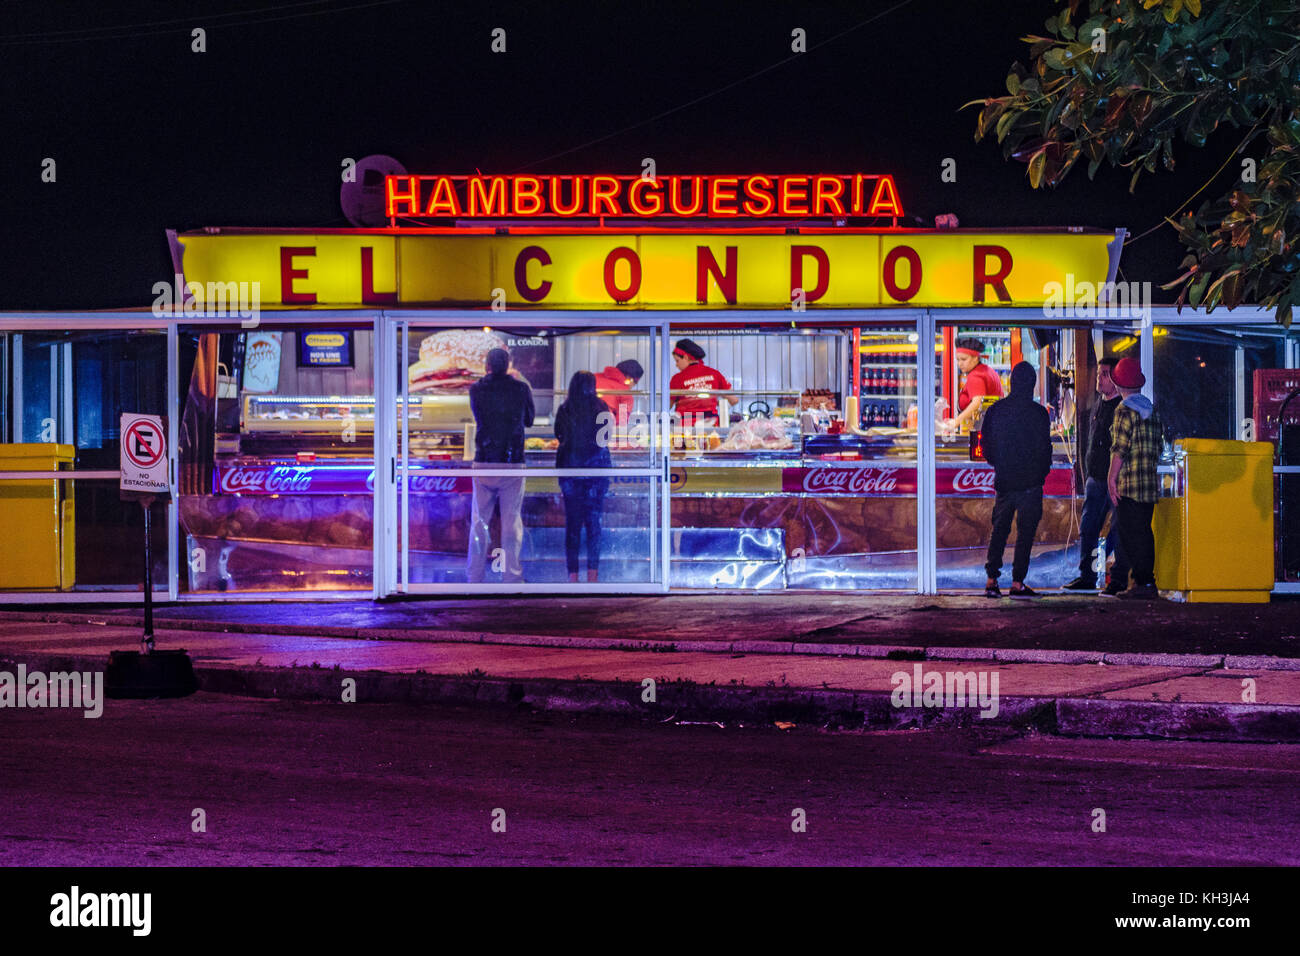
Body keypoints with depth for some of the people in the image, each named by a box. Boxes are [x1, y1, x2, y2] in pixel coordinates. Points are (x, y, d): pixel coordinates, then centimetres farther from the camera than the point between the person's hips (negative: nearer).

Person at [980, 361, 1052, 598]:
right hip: (1030, 482, -4)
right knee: (1026, 532, 2)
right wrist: (1042, 471, 11)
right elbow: (1044, 448, -6)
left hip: (1003, 481, 4)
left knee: (999, 530, 13)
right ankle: (1017, 582, -2)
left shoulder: (995, 410, 1)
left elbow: (987, 447, 7)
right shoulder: (1038, 413, -10)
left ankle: (991, 580, 7)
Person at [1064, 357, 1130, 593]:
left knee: (1118, 531, -3)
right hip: (1095, 477, 8)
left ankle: (1118, 580, 0)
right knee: (1088, 528, 7)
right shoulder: (1098, 406, 15)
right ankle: (1087, 577, 14)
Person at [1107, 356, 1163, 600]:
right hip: (1151, 484, 8)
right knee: (1145, 532, 11)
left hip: (1129, 483, -8)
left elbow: (1120, 448, -16)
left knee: (1131, 534, -5)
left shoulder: (1125, 411, -10)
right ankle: (1147, 581, 12)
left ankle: (1143, 582, -9)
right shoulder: (1152, 410, 14)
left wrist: (1112, 477, -12)